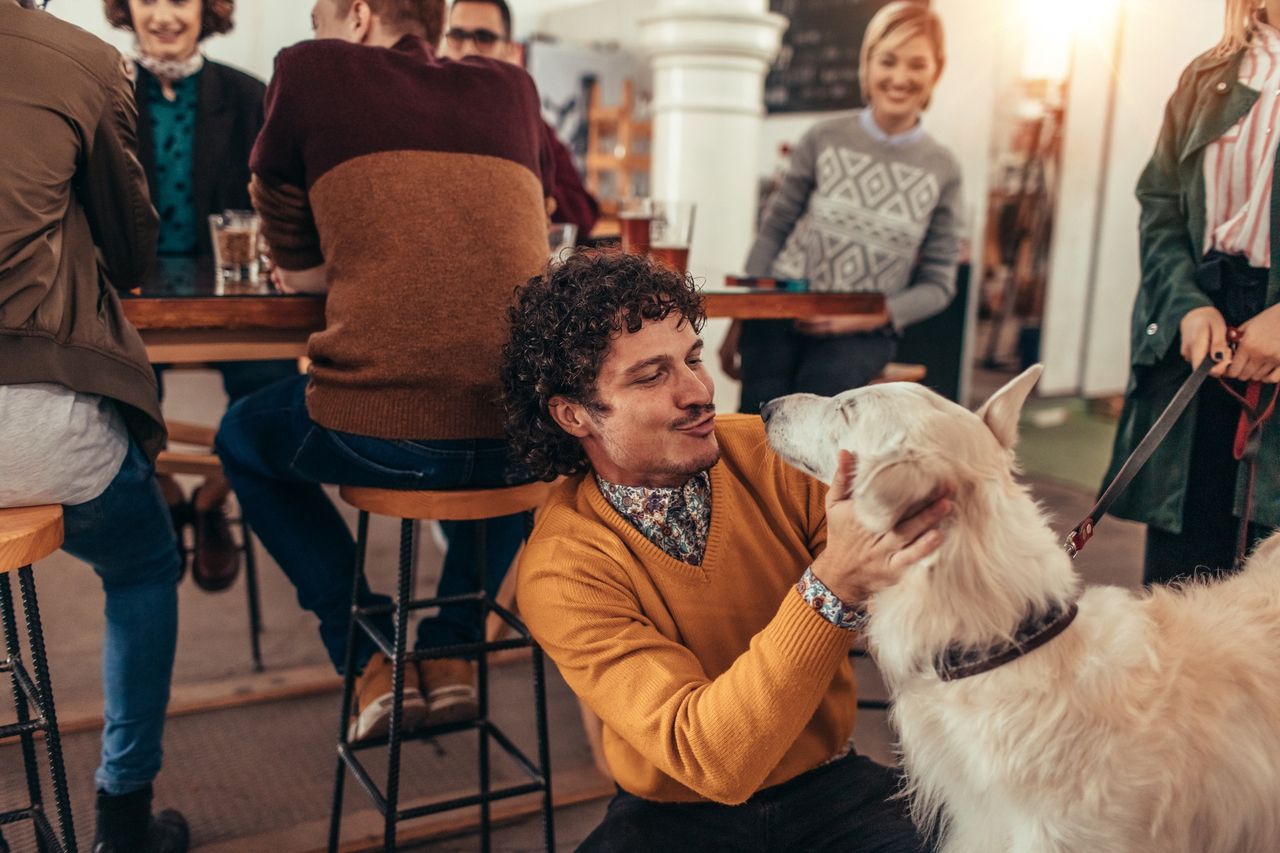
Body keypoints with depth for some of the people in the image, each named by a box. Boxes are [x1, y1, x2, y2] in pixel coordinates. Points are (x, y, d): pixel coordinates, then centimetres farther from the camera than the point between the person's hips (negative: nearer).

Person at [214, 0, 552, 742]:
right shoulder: (513, 89, 18)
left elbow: (300, 272, 16)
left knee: (243, 438, 29)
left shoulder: (311, 70, 9)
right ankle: (454, 650, 30)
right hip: (524, 441, 4)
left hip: (379, 438, -3)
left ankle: (371, 657, 20)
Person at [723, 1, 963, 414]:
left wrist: (875, 316, -12)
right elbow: (772, 232, 7)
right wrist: (739, 324, -1)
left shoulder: (942, 171, 5)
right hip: (783, 313, 0)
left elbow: (937, 284, 7)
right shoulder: (823, 140, 4)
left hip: (862, 333, 0)